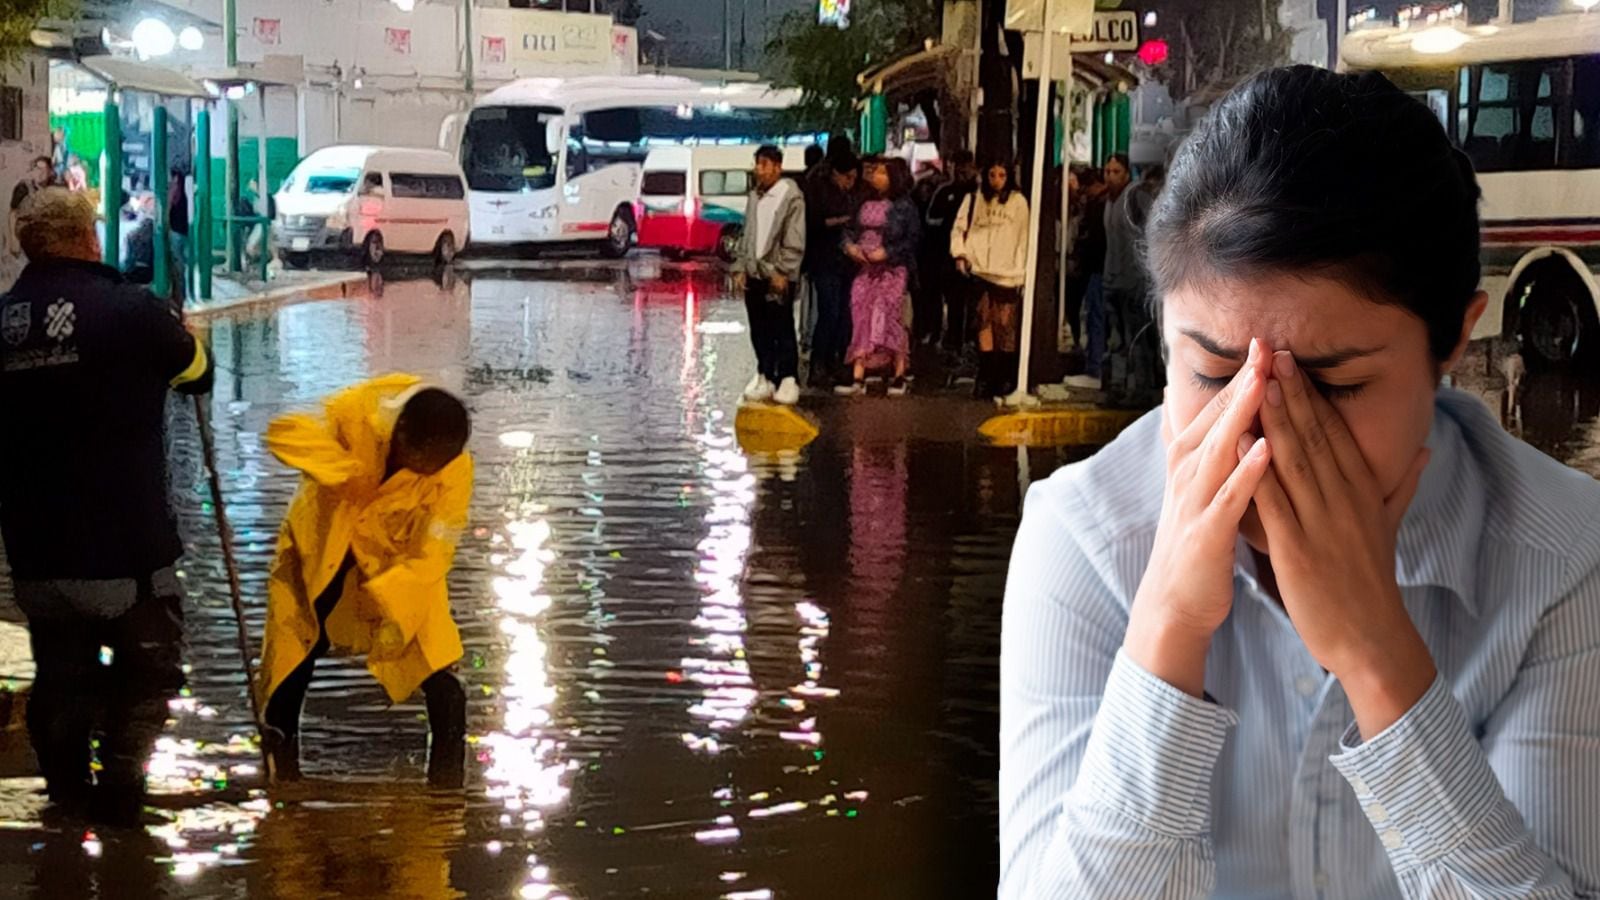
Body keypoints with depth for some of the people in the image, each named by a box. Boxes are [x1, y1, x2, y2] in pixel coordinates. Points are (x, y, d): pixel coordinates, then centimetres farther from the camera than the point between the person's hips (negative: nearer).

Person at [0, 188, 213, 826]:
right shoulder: (131, 311, -13)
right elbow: (198, 374, 5)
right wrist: (179, 335, 25)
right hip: (126, 548, -5)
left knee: (61, 675, 18)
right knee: (149, 669, 11)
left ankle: (68, 791, 24)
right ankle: (118, 791, 3)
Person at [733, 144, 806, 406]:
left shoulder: (791, 196, -9)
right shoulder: (755, 196, 13)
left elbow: (794, 242, -12)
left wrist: (782, 272, -15)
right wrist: (740, 268, 11)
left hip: (777, 276, -7)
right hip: (754, 275, 7)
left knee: (782, 330, -4)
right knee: (759, 332, 11)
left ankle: (788, 380, 1)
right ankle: (765, 377, 19)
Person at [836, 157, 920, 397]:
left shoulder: (903, 206, -5)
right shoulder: (867, 204, 10)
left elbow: (912, 240, -9)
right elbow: (852, 231, 15)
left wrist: (887, 252, -18)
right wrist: (850, 245, -6)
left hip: (892, 270, -5)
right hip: (866, 269, 5)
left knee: (890, 319, -6)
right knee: (861, 320, 0)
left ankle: (899, 377, 6)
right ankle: (858, 379, -1)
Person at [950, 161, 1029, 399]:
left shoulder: (1017, 201, 5)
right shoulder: (973, 200, 10)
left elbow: (1024, 237, 6)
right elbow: (959, 228, 13)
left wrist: (1022, 272, 2)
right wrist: (960, 253, -3)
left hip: (1007, 273, -1)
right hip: (980, 270, 1)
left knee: (1005, 325, -2)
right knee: (984, 322, -3)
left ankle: (1006, 378, 6)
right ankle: (986, 376, 1)